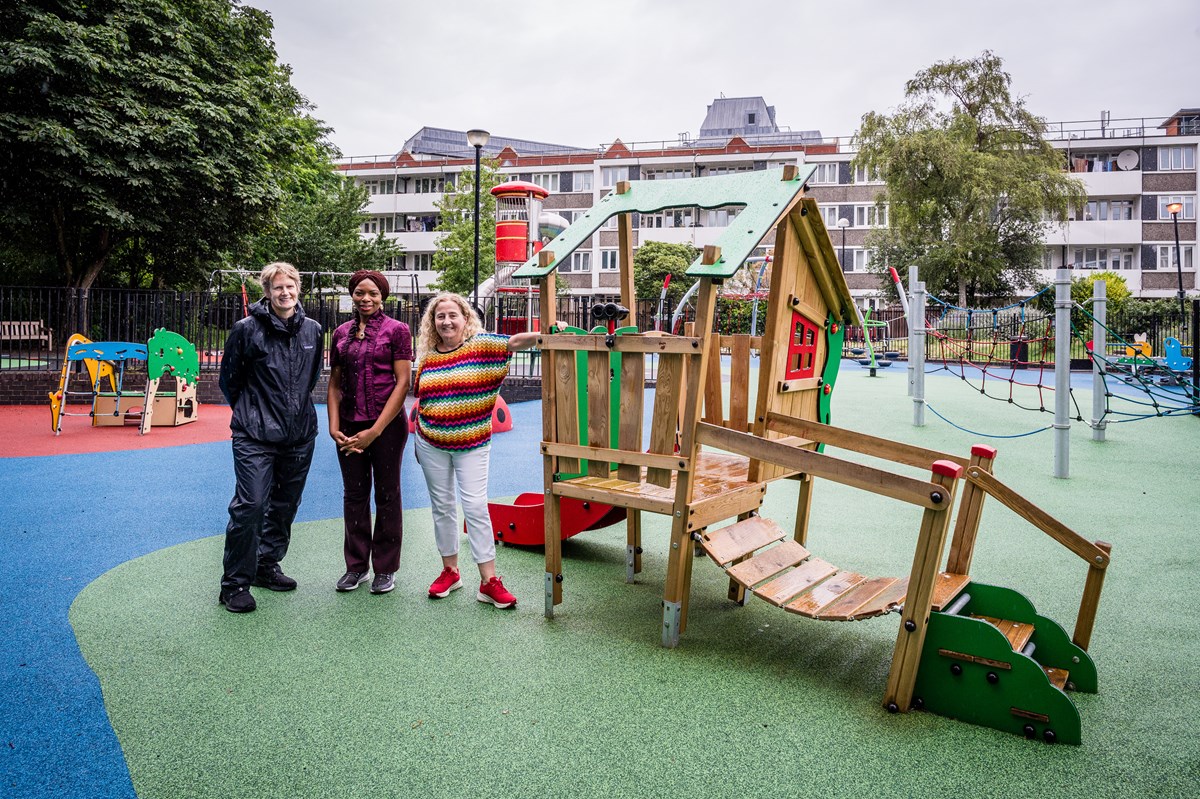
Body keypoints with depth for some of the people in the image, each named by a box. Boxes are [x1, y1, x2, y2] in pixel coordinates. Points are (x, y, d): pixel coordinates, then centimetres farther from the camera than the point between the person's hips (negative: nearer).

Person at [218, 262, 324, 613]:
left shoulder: (313, 330, 5)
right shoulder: (247, 329, -8)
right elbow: (229, 378, 4)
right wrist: (250, 411, 10)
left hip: (300, 435, 5)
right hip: (255, 436, -5)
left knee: (285, 505, 14)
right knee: (250, 506, -10)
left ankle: (267, 566, 32)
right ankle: (235, 584, 4)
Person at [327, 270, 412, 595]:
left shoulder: (396, 330, -4)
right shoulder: (341, 333, 9)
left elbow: (403, 383, -9)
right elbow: (335, 383, 12)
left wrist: (375, 431, -12)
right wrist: (334, 426, -1)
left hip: (387, 425, -4)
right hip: (350, 426, 4)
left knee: (387, 495, 7)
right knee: (353, 495, 11)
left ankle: (385, 569, 19)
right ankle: (356, 566, 24)